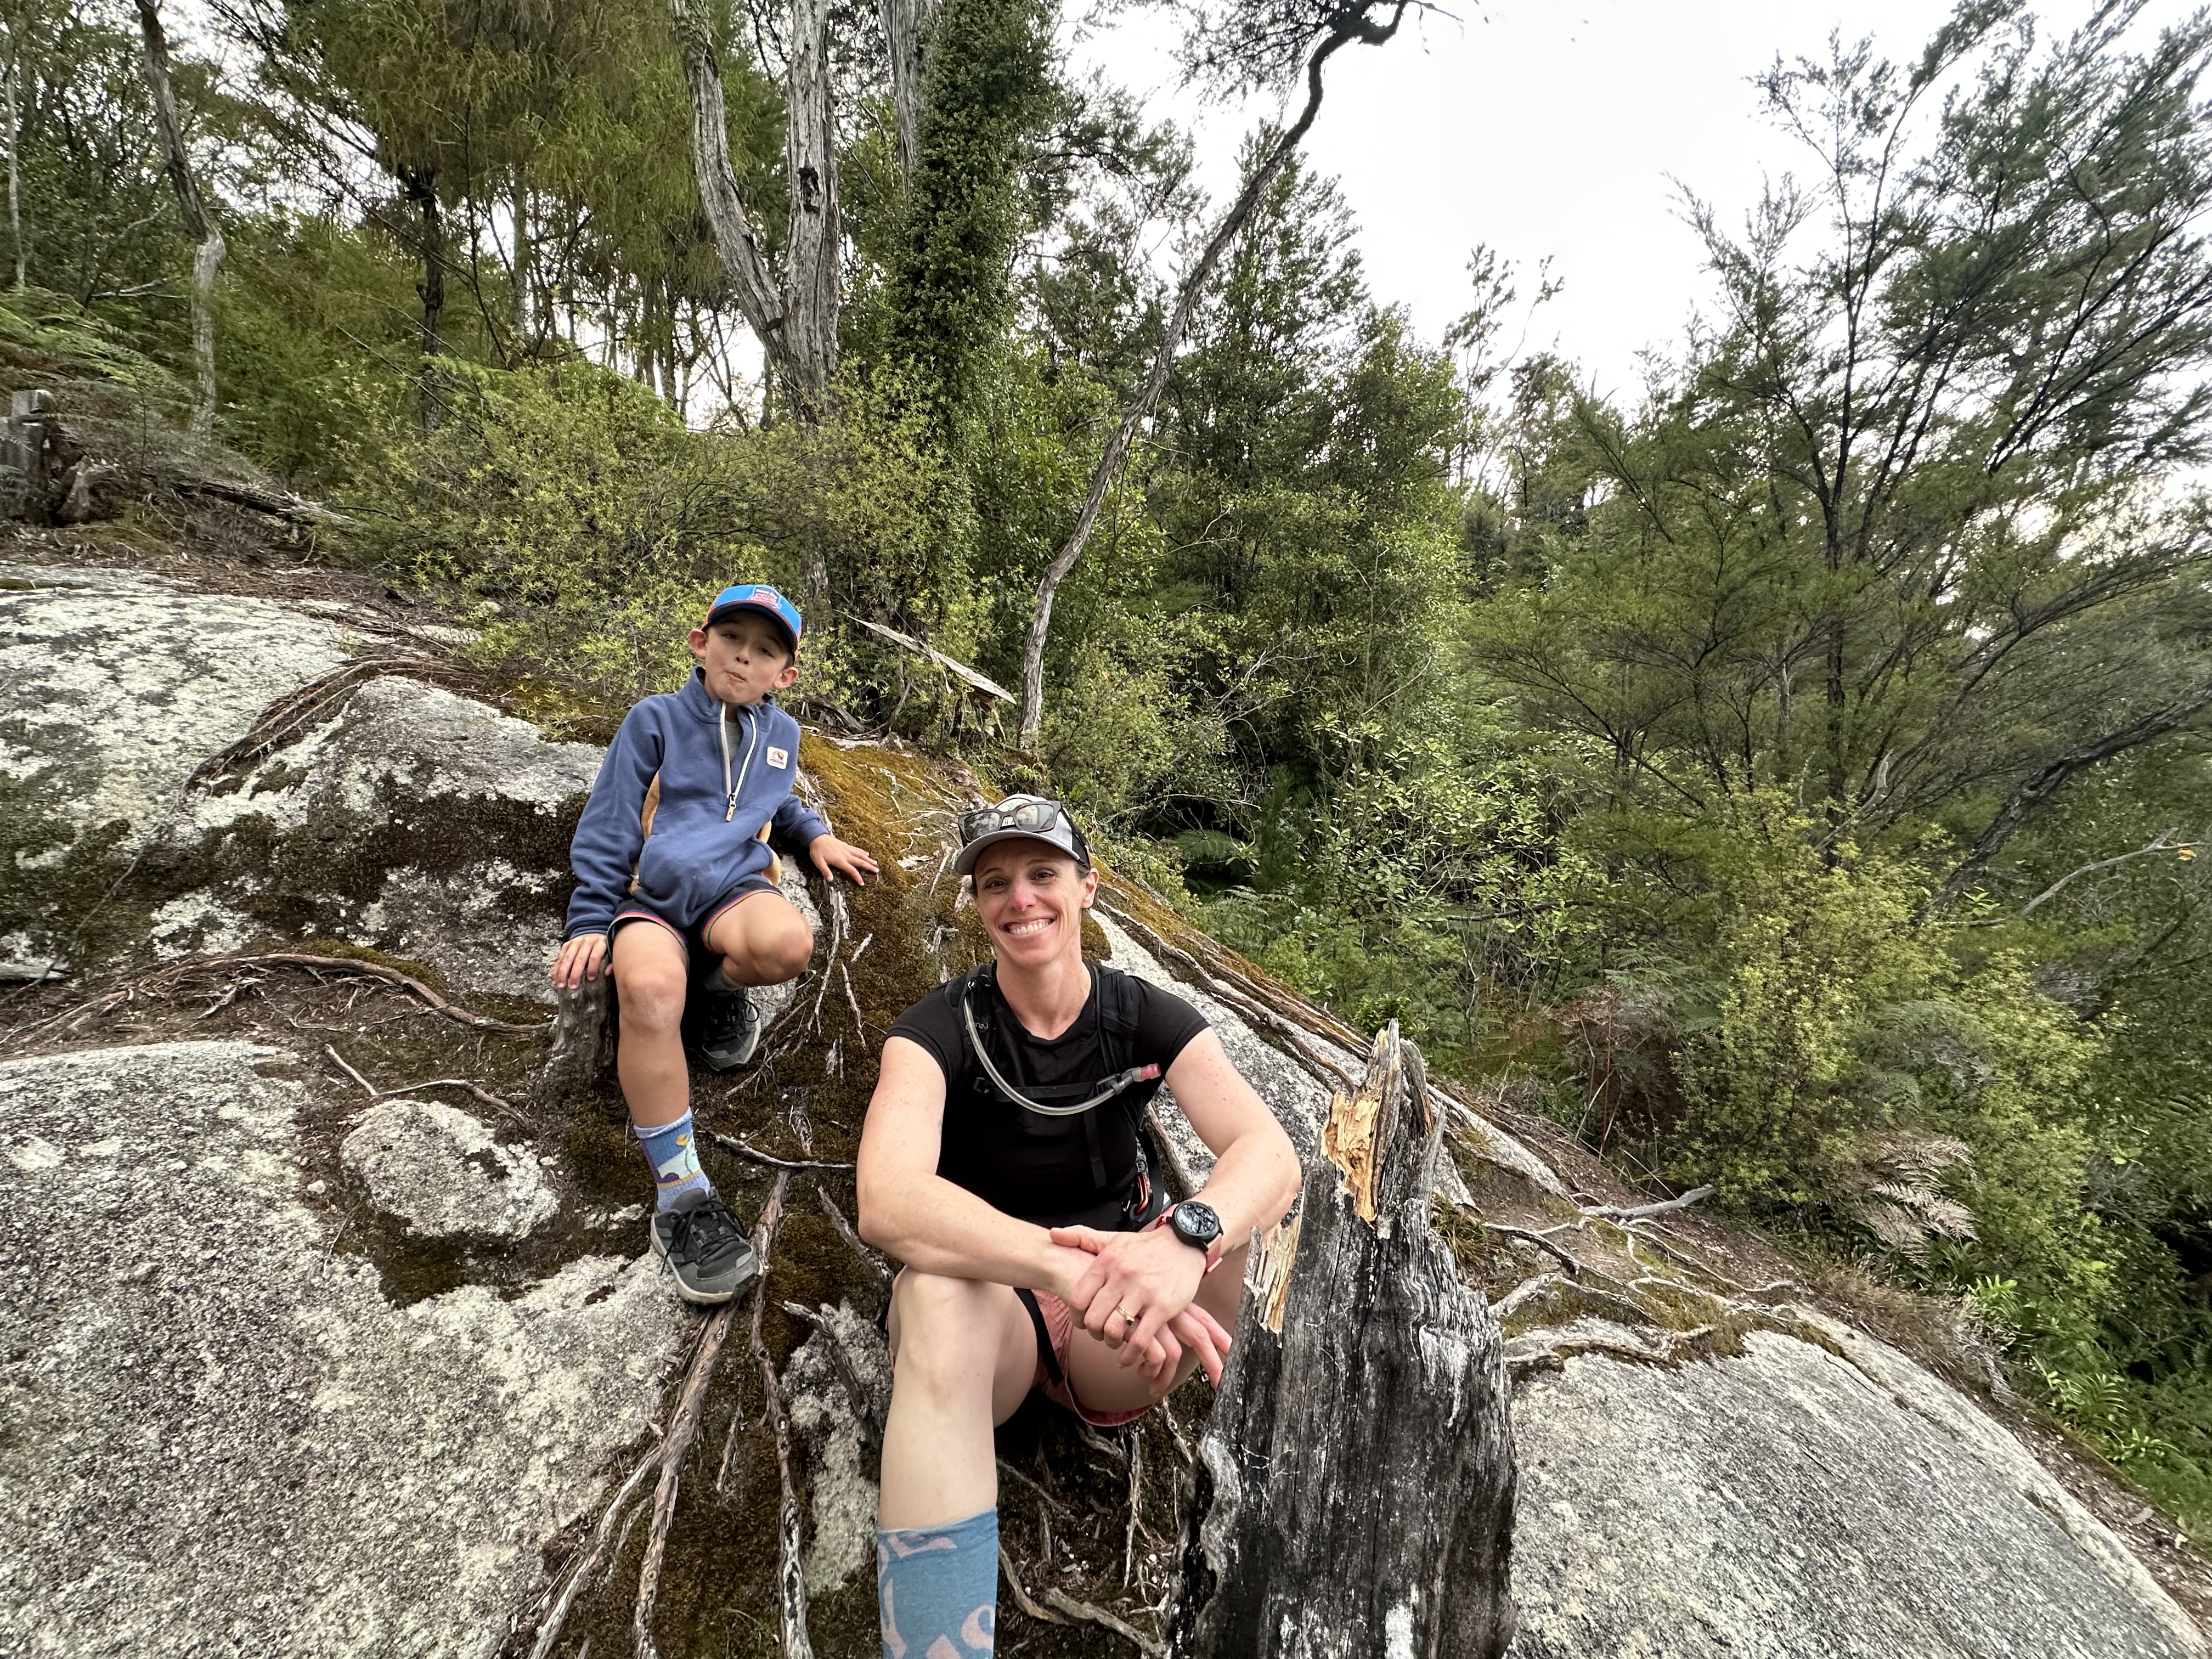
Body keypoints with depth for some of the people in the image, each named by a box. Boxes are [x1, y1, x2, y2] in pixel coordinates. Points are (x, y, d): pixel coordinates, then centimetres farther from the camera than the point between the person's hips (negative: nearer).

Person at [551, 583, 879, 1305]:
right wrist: (591, 921, -1)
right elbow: (608, 826, 4)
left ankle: (720, 986, 2)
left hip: (733, 887, 2)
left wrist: (815, 835, 18)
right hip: (650, 895, -2)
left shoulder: (780, 735, 15)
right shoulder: (656, 719, 4)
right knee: (650, 990, -36)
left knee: (788, 942, -36)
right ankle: (680, 1193, -27)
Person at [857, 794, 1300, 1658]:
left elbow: (1271, 1152, -23)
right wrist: (1070, 1269, -48)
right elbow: (888, 1202, -32)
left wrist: (1183, 1239, -45)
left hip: (1118, 1350, 2)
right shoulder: (938, 1029, -13)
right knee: (938, 1295, -38)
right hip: (987, 1309, -2)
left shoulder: (1147, 1019, -8)